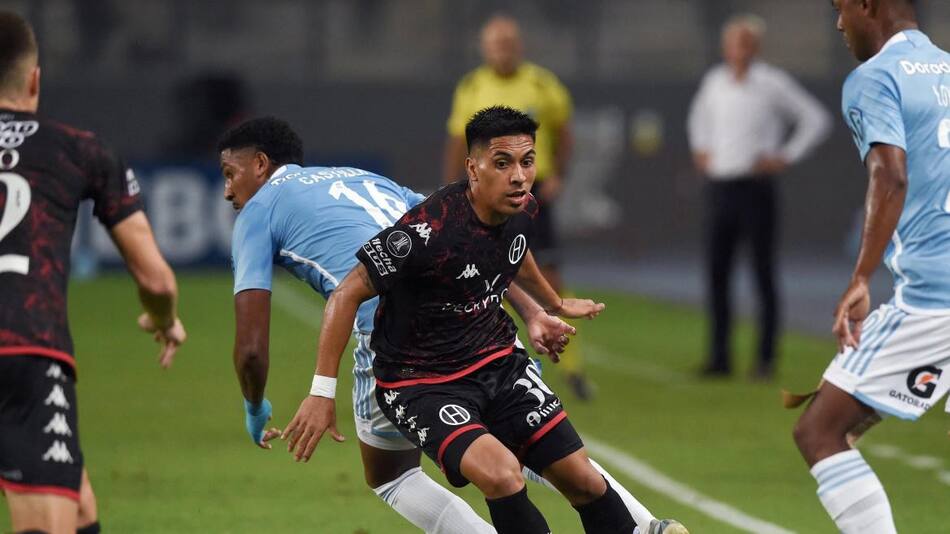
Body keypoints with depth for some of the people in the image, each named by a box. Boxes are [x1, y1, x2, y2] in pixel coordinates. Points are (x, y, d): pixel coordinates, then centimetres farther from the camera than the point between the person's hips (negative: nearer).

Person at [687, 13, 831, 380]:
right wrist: (700, 150, 19)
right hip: (719, 188, 5)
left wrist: (785, 158, -7)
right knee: (716, 275, 2)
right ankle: (719, 356, 6)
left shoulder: (773, 84, -6)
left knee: (763, 275, -1)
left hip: (756, 189, -5)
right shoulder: (715, 81, 10)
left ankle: (766, 359, 3)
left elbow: (816, 120, -3)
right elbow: (700, 114, 33)